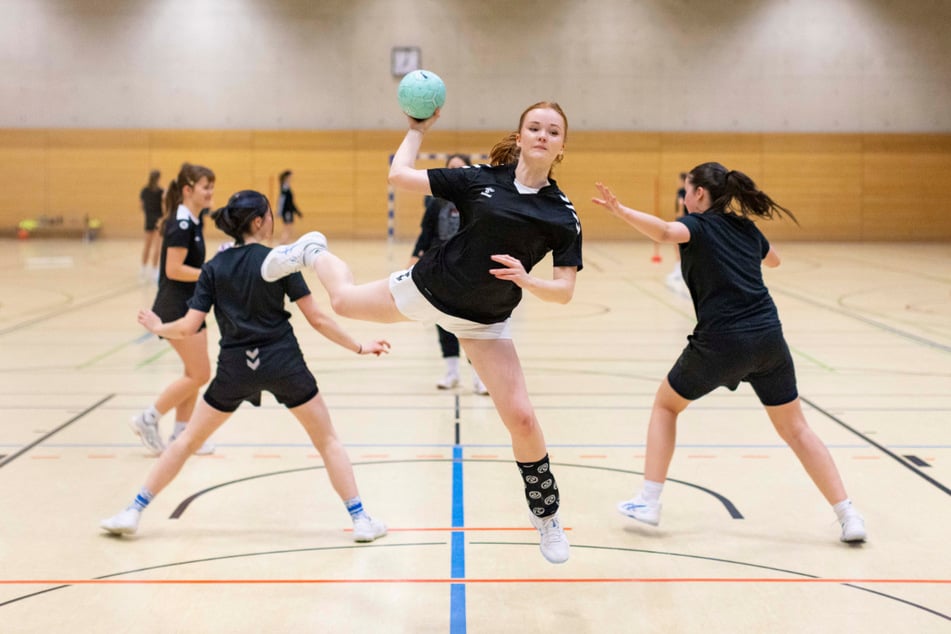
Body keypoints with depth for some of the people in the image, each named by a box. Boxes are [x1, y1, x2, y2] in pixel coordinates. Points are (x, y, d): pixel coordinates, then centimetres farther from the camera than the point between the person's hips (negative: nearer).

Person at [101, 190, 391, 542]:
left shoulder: (214, 268, 0)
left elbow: (188, 328, -3)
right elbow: (317, 319, -7)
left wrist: (158, 327, 18)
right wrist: (360, 347, 3)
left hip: (235, 368, 2)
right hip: (283, 365, -2)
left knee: (188, 440, 17)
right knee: (327, 440, 12)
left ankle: (133, 513, 18)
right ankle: (361, 520, 6)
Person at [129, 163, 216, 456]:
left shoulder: (193, 220, 10)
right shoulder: (181, 224, -18)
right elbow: (173, 270, -23)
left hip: (189, 306, 10)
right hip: (176, 308, -10)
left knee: (194, 375, 11)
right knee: (199, 375, -6)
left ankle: (180, 435, 18)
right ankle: (147, 419, 4)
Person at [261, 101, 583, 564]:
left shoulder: (563, 215, -12)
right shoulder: (480, 179, -10)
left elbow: (564, 292, -14)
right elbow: (399, 175, -4)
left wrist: (526, 280, -31)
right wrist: (417, 129, 2)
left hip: (484, 322, -1)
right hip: (428, 287, 1)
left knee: (521, 418, -9)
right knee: (344, 300, 18)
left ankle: (545, 514, 15)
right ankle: (313, 252, 55)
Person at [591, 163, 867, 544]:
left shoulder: (698, 225, -1)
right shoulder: (746, 228, 16)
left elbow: (665, 231, -27)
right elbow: (773, 259, 39)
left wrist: (621, 211, -33)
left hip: (721, 343, -5)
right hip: (769, 340, 5)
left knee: (665, 403, 18)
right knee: (795, 429, 14)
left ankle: (648, 501, 15)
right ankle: (848, 516, 6)